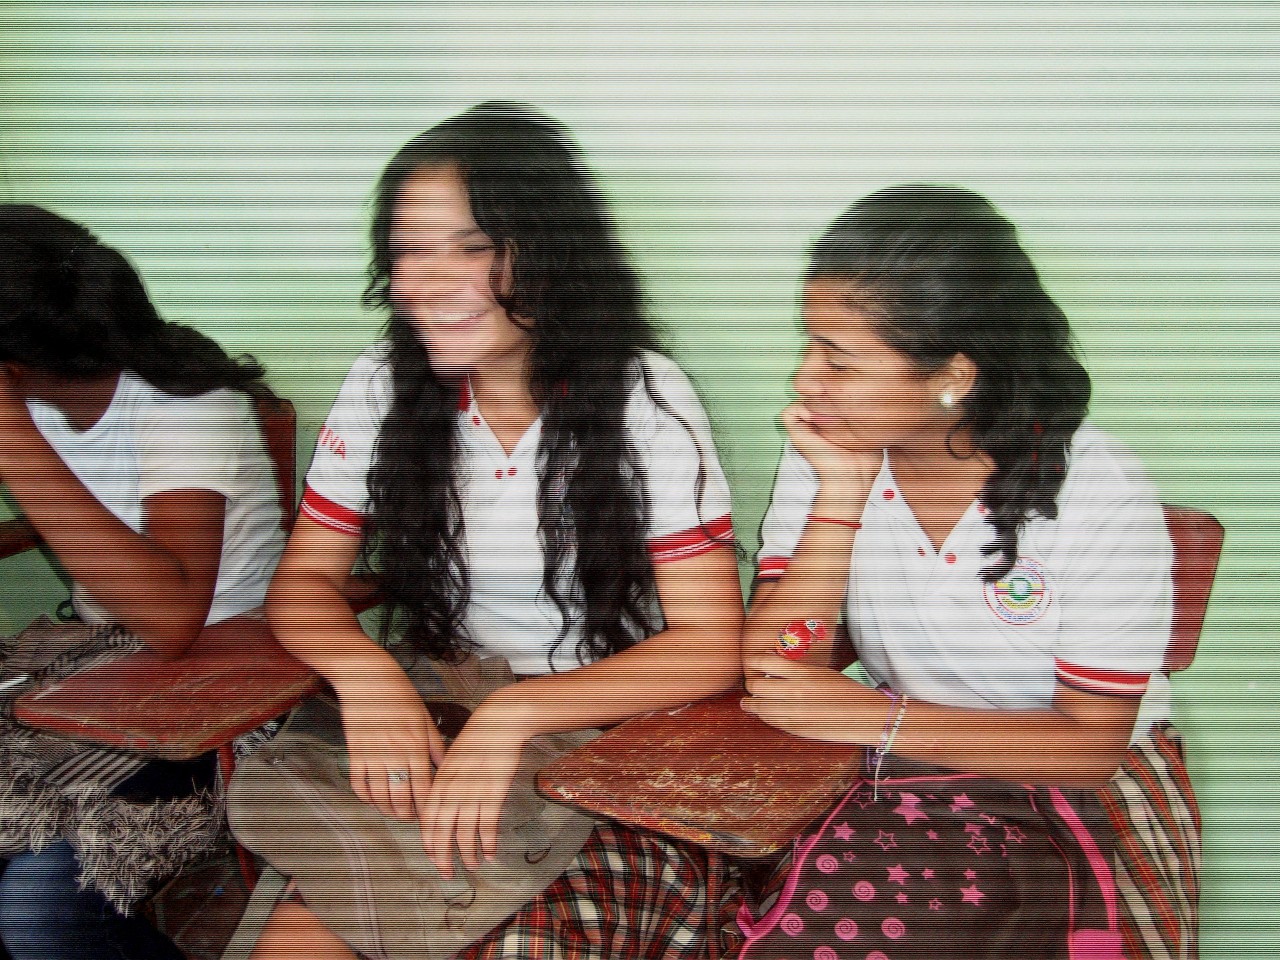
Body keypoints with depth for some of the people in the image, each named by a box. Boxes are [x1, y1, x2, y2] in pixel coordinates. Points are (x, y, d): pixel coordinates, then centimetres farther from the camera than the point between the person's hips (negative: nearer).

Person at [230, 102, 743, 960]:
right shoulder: (383, 386, -1)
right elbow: (305, 581, 5)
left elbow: (711, 647, -14)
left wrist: (516, 714, -26)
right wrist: (365, 669, -18)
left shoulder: (643, 397, -12)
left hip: (609, 744, -2)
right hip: (424, 731, 3)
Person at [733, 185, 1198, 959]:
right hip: (886, 775, 3)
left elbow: (1093, 742, -11)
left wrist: (875, 717, -20)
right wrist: (841, 493, -22)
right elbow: (775, 679, -13)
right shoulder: (827, 452, -7)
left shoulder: (1101, 495, -17)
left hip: (1072, 794, -2)